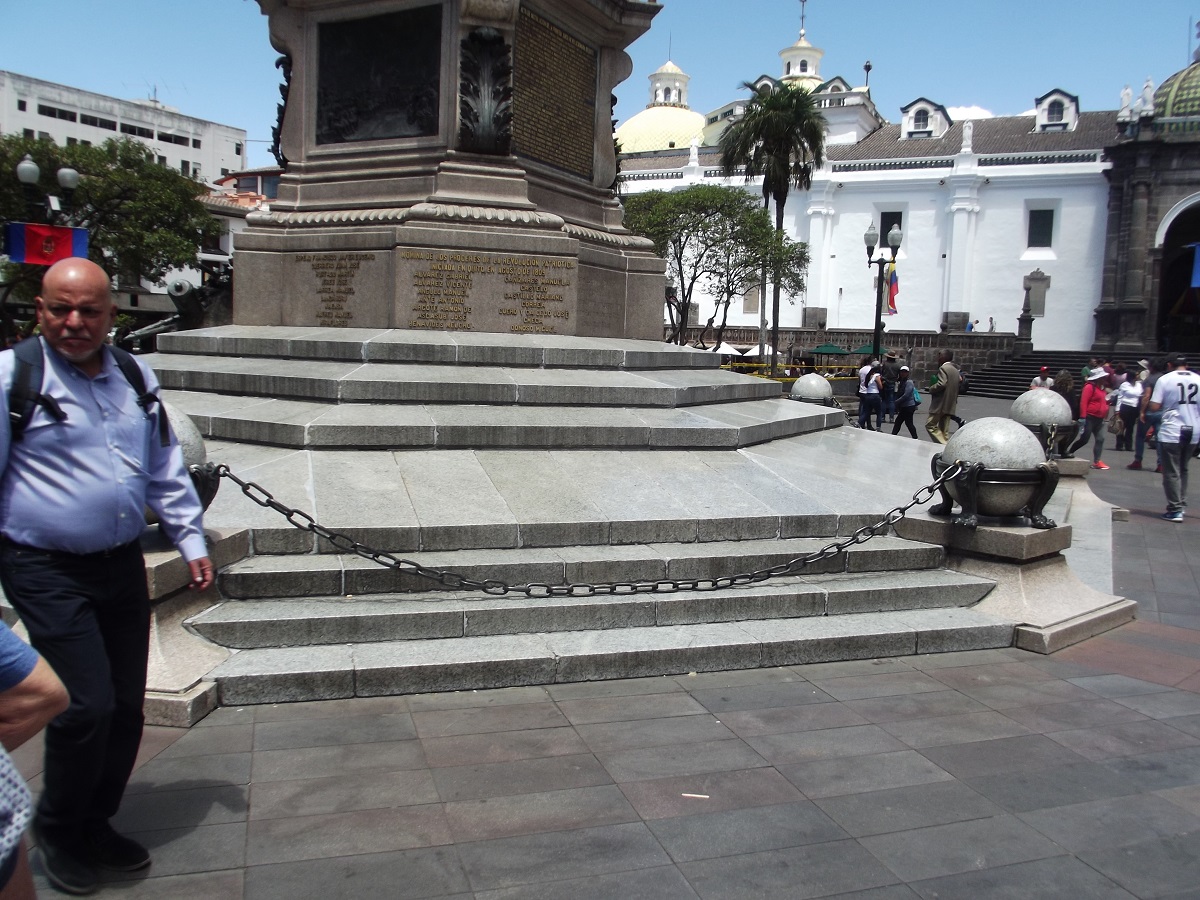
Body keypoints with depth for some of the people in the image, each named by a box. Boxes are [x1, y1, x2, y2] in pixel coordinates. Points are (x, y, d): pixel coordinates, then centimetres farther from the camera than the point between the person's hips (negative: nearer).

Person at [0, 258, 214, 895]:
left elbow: (166, 469, 18)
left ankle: (95, 824, 31)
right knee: (88, 705, -9)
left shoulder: (135, 378, 10)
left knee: (127, 705, 10)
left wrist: (190, 541, 15)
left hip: (123, 565, 6)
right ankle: (56, 830, 19)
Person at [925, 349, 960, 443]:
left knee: (930, 425, -4)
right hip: (950, 405, 9)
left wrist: (931, 389, -9)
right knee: (943, 429, 11)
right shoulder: (955, 369, 17)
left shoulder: (943, 368, -13)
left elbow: (941, 384, -24)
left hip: (941, 404, -9)